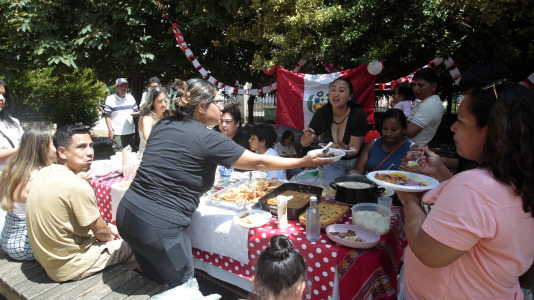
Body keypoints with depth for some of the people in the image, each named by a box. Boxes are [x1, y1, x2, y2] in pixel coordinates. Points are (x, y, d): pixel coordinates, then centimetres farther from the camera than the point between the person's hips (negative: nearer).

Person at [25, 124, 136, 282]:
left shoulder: (43, 174, -2)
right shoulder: (77, 187, -29)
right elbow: (100, 232, -16)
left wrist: (107, 227, 10)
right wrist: (111, 235, 7)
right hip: (69, 268, -9)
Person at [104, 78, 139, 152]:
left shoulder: (131, 98, 11)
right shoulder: (110, 99, -1)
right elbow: (107, 116, -2)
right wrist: (110, 131, -10)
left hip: (131, 132, 4)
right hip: (117, 134, -4)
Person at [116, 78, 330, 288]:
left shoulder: (162, 125, 6)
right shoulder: (207, 139, -16)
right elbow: (258, 163, -10)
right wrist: (303, 161, 0)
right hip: (158, 225, -8)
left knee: (156, 283, 26)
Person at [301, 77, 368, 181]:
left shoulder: (359, 115, -18)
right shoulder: (322, 113, -12)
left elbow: (354, 149, -20)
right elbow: (304, 143, -9)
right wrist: (308, 136, -32)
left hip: (354, 161, -1)